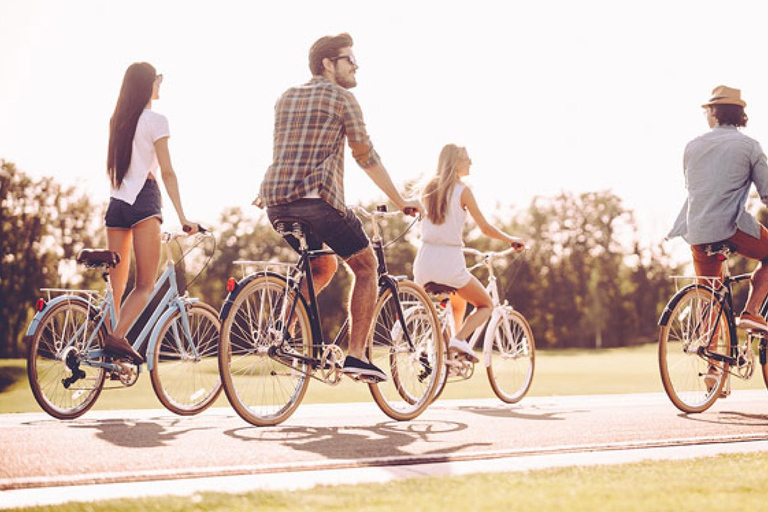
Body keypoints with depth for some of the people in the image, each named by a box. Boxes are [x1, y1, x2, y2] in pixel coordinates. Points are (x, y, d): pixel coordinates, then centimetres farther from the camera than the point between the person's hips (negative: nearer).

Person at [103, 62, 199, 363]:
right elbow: (167, 172, -7)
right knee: (145, 285, -9)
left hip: (116, 203, 7)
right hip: (144, 201, -6)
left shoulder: (117, 120, 18)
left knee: (116, 287, 8)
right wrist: (182, 217, -7)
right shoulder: (155, 121, -2)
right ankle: (117, 336, -28)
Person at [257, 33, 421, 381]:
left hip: (276, 203, 7)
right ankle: (356, 356, 0)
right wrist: (400, 202, 10)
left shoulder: (286, 98, 21)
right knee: (365, 265, 9)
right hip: (317, 198, -7)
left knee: (323, 268, 27)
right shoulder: (341, 97, 1)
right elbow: (366, 157, 2)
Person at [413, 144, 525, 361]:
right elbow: (486, 229, -2)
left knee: (458, 303, 33)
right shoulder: (462, 190, -6)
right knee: (485, 305, 15)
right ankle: (459, 340, -10)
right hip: (449, 264, -6)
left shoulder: (429, 188, 10)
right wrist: (511, 240, 14)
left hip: (424, 263, 6)